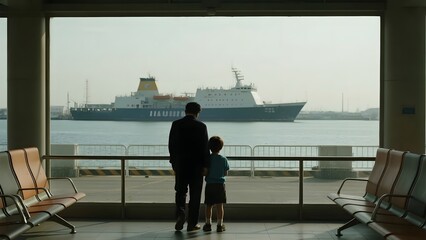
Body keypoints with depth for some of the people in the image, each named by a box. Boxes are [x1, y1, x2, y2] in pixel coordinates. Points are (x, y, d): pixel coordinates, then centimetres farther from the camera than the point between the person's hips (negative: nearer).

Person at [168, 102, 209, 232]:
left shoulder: (176, 124, 0)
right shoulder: (201, 126, -6)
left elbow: (171, 144, 3)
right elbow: (205, 147, -6)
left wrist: (173, 162, 12)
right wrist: (205, 165, 2)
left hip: (180, 164, 2)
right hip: (196, 164, -2)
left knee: (180, 191, 14)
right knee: (195, 194, 6)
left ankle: (180, 214, -9)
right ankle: (192, 223, 8)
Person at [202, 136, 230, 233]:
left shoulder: (207, 158, -6)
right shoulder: (224, 159, -1)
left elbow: (205, 172, -10)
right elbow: (226, 173, 5)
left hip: (209, 185, -1)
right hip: (220, 185, 1)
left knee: (208, 205, 8)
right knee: (220, 205, 3)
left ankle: (208, 223, 9)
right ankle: (220, 224, 3)